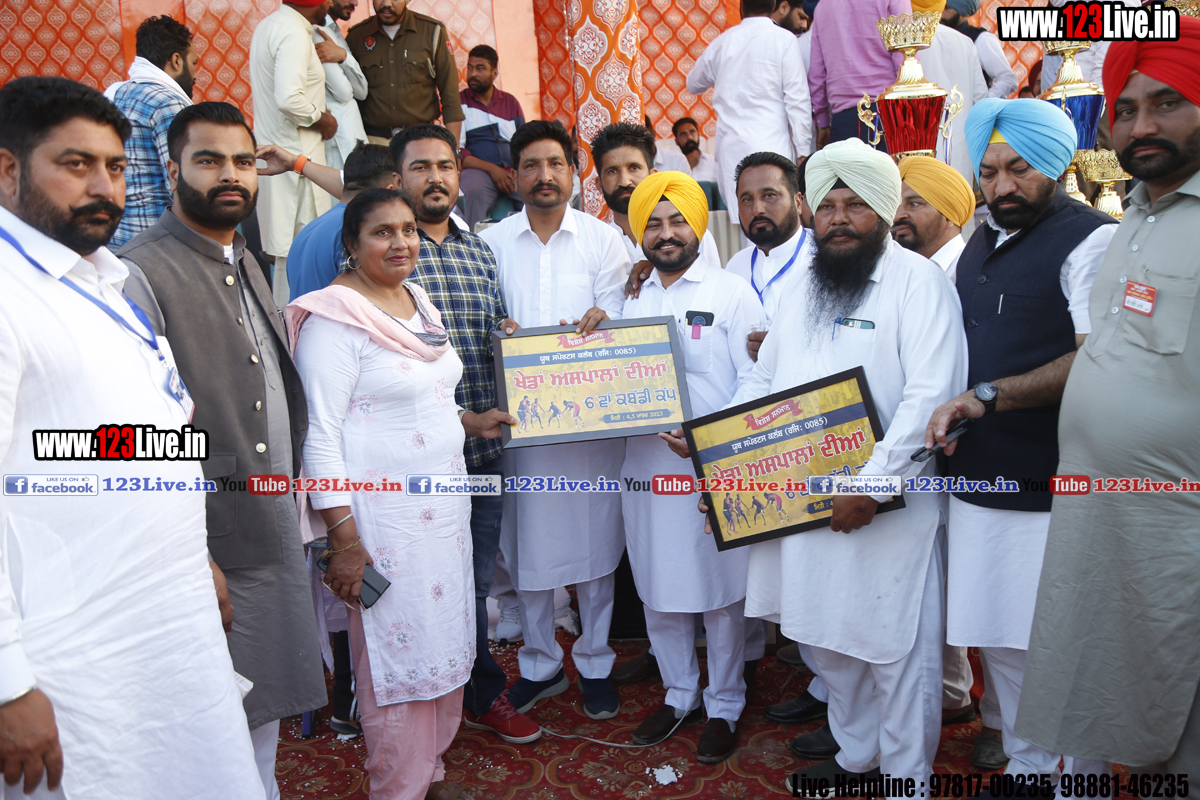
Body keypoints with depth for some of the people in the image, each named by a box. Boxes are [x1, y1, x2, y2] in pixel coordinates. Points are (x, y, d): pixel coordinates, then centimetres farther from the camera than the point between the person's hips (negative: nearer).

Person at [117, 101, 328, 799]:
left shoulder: (248, 264, 13)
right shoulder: (142, 273, -15)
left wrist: (294, 485, 13)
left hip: (277, 537, 8)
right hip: (211, 552, -8)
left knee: (265, 719, 21)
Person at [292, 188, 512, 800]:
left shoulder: (417, 301, 11)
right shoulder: (336, 316, -14)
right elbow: (320, 433, -18)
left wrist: (469, 420, 10)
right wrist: (343, 539, -21)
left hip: (444, 501, 8)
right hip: (384, 513, -8)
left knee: (446, 637, 17)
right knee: (396, 648, 4)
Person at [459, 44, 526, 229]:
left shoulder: (511, 102, 21)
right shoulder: (459, 102, 10)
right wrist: (492, 169, -12)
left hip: (512, 172, 3)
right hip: (477, 171, -3)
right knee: (475, 191, -38)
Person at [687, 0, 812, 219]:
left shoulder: (722, 41, 13)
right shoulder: (783, 39, 0)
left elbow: (693, 84, 29)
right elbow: (797, 99, -4)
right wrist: (802, 150, -1)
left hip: (730, 147, 4)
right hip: (770, 143, -4)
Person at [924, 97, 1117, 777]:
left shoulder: (1091, 239, -8)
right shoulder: (981, 245, 16)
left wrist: (988, 397, -21)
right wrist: (949, 419, 10)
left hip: (1052, 488, -7)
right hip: (980, 476, 7)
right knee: (998, 637, 15)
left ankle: (1080, 774, 22)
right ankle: (1028, 764, 32)